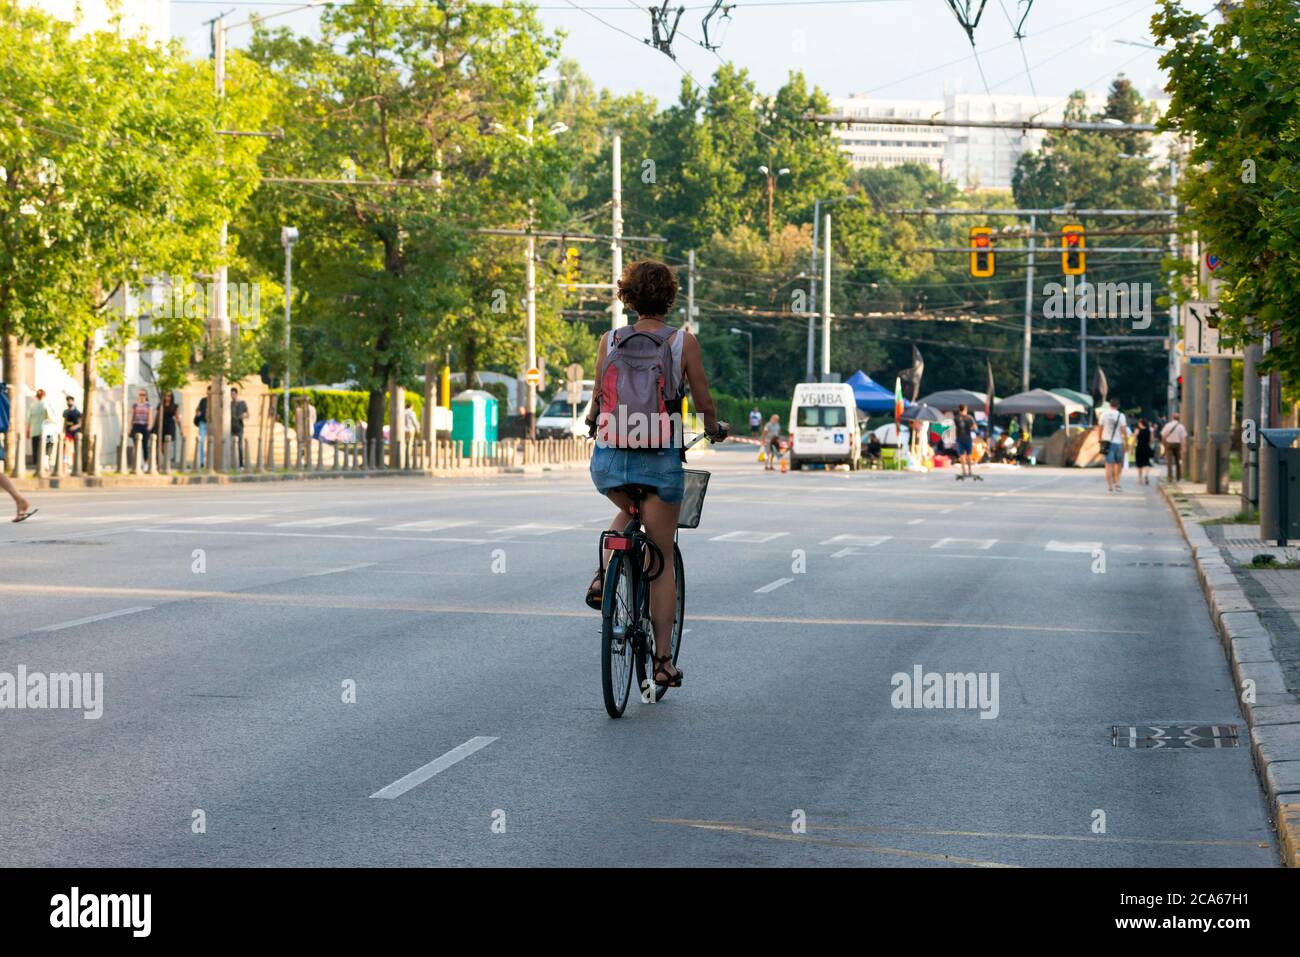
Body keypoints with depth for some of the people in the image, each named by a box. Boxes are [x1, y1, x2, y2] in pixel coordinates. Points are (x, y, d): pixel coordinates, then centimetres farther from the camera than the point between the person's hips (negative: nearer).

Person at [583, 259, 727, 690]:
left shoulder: (610, 341, 1)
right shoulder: (684, 342, -4)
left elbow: (598, 401, 7)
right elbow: (704, 402, 1)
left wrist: (592, 421, 31)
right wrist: (715, 429, 23)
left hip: (609, 459, 2)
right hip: (661, 458, -2)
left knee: (630, 511, 36)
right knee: (662, 560, 10)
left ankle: (603, 576, 10)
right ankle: (662, 661, 9)